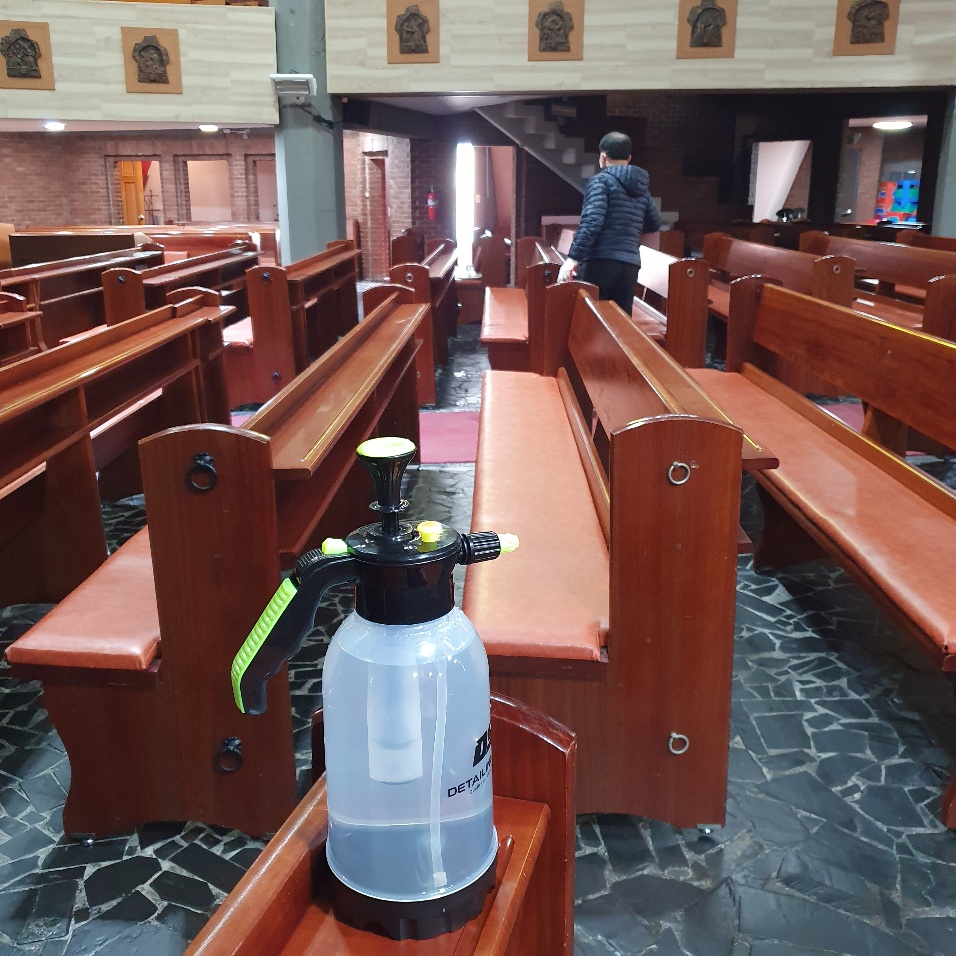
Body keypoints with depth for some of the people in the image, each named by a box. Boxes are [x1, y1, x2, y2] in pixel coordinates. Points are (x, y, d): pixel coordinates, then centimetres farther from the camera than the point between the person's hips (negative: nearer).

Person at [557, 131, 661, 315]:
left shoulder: (601, 180, -1)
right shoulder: (641, 186, 18)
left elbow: (591, 221, -15)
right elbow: (654, 224, 29)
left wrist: (572, 258, -18)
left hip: (600, 261, -6)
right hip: (630, 265, 6)